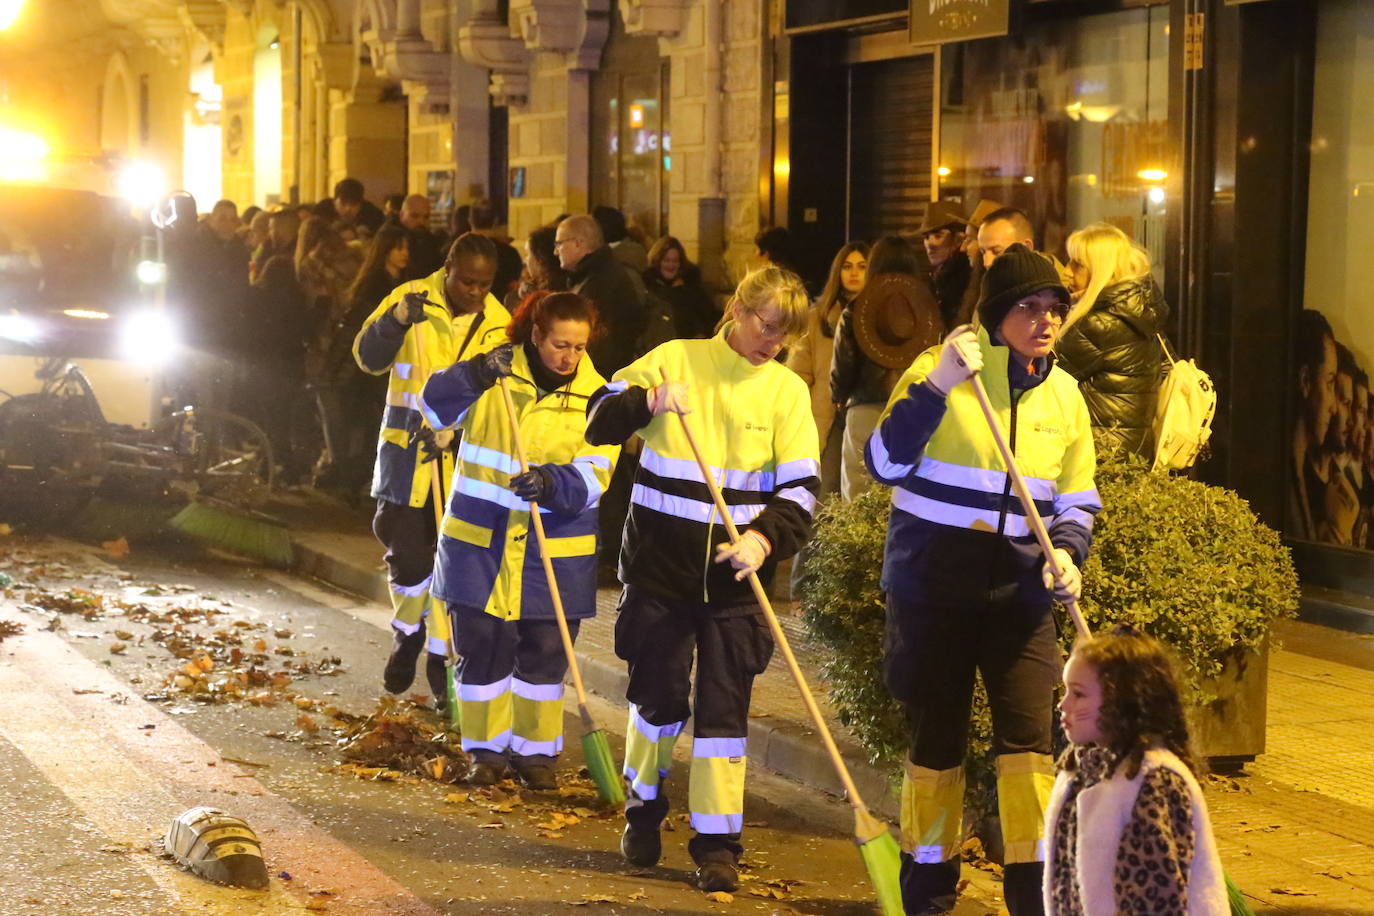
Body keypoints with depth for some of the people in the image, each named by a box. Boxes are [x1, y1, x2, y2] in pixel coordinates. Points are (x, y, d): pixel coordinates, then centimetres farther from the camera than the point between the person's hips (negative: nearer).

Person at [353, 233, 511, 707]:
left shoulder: (497, 323, -4)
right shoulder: (411, 299, -6)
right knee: (407, 553, 1)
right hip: (405, 452, -1)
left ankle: (442, 658, 16)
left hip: (462, 458, 1)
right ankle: (408, 634, 29)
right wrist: (397, 320, -31)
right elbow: (369, 358, -13)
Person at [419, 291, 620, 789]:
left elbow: (593, 475, -12)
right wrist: (476, 374, -29)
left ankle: (535, 750, 23)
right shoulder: (496, 377, -3)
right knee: (481, 648, 4)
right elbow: (435, 407, -12)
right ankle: (487, 748, 19)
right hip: (481, 541, 0)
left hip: (556, 553, 0)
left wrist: (552, 483, -32)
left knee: (544, 654, 7)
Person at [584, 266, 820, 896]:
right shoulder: (675, 359, 0)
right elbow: (599, 421, 0)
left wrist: (765, 538, -22)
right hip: (659, 560, 0)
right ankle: (644, 811, 31)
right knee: (657, 692, 8)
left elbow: (800, 488, -5)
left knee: (724, 704, -1)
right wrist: (647, 401, -19)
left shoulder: (787, 390, 1)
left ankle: (716, 842, 5)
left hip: (735, 572, 0)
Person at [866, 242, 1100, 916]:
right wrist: (937, 386, -24)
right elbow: (885, 462, -16)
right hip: (932, 588, -3)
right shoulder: (939, 369, -8)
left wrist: (1067, 553, -8)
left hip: (1017, 591, 3)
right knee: (935, 740, 7)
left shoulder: (1064, 394, 5)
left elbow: (1077, 501, 12)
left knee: (1027, 735, -9)